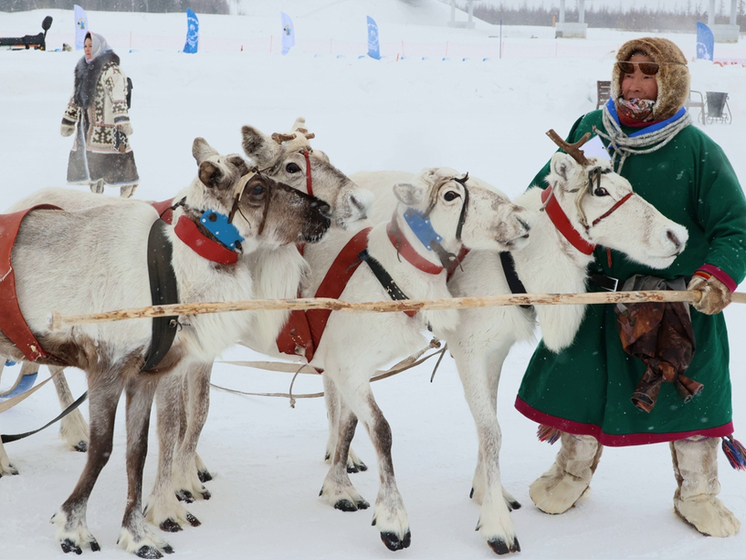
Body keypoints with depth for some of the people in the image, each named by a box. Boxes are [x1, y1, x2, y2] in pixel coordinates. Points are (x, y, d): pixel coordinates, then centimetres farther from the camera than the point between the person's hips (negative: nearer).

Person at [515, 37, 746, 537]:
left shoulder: (697, 151, -11)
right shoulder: (590, 131, -1)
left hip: (678, 298, -2)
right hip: (596, 291, 3)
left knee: (690, 397, 5)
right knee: (578, 382, 12)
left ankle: (697, 493, 26)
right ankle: (572, 472, 36)